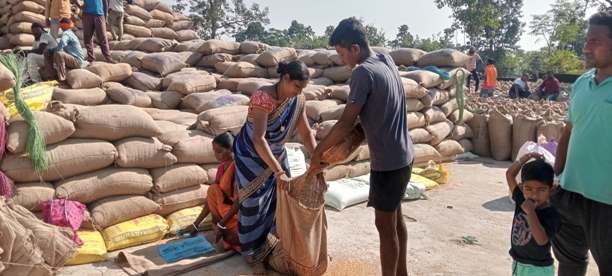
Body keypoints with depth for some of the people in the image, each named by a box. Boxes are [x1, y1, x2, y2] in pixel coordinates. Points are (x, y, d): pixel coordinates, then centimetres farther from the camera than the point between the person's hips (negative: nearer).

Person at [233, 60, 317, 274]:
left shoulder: (297, 100, -13)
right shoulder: (263, 97, -33)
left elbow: (306, 132, -7)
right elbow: (258, 139, -41)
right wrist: (278, 172, -45)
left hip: (276, 154, 7)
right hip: (251, 155, -6)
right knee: (254, 203, 0)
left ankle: (272, 244, 33)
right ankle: (252, 254, 18)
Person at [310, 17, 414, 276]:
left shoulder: (363, 73, -21)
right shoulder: (386, 59, 6)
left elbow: (346, 124, -21)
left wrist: (318, 152, -11)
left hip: (387, 161, -9)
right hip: (403, 155, 9)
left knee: (385, 225, 3)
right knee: (395, 217, 21)